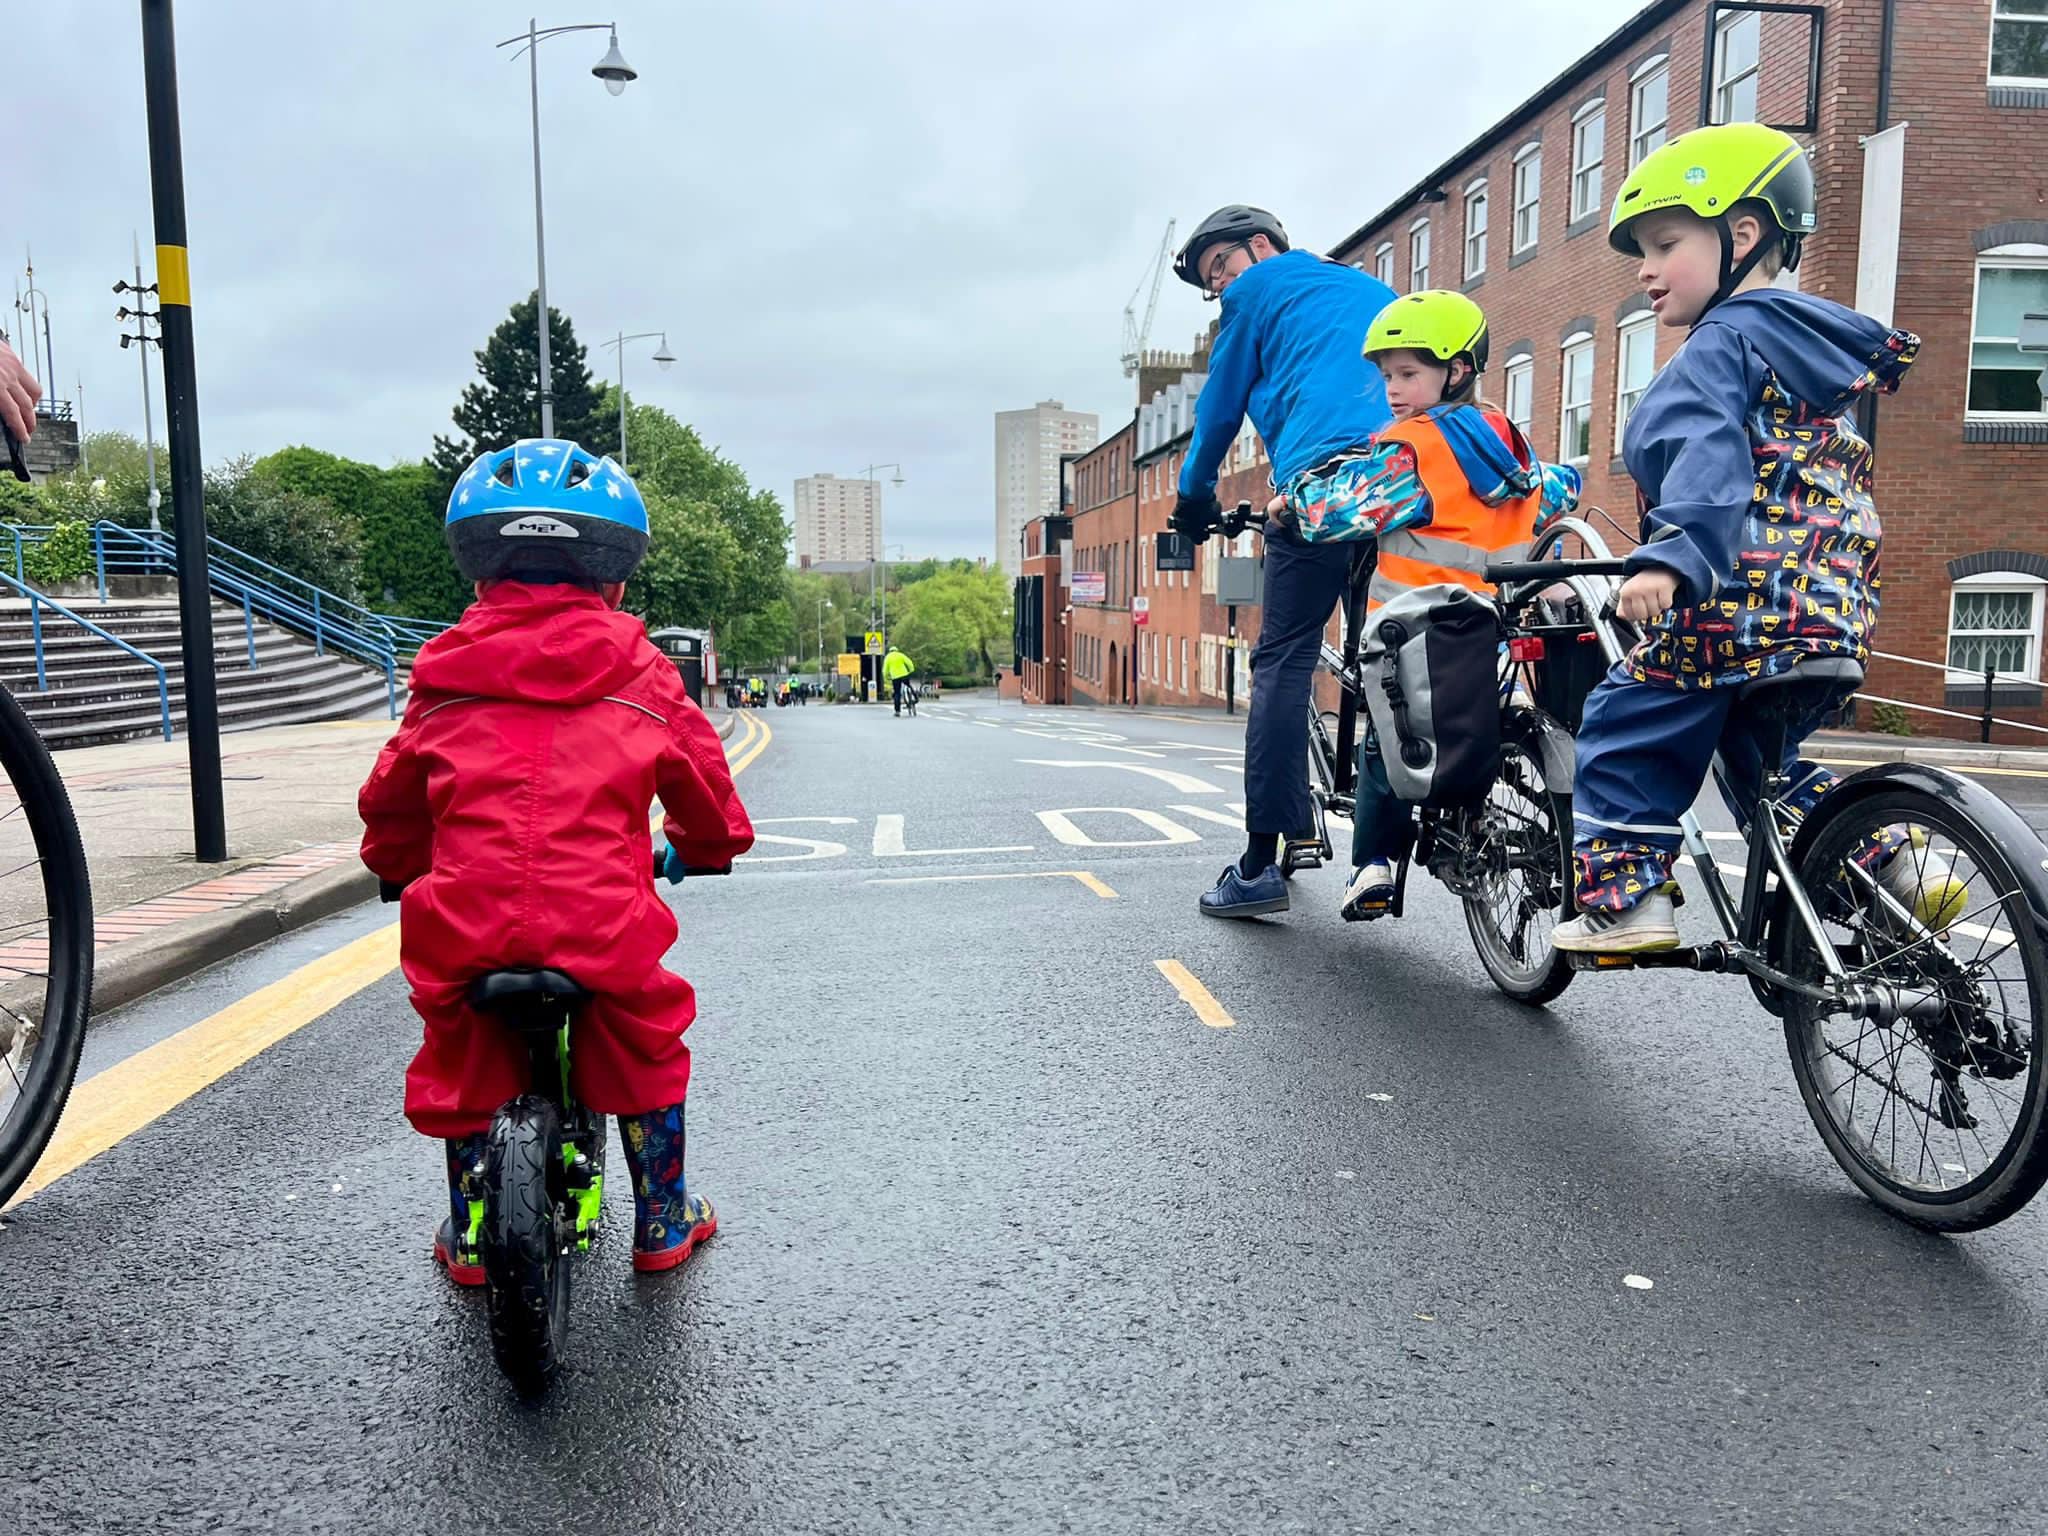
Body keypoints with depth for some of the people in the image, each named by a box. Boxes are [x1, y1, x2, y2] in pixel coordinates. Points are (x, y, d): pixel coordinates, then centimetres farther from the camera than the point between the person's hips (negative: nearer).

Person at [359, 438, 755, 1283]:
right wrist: (696, 847, 39)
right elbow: (707, 789, 16)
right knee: (645, 1049, 24)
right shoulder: (641, 675, 7)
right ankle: (662, 1222, 36)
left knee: (461, 1057, 28)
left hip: (467, 932, 2)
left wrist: (396, 863, 43)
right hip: (604, 928, -1)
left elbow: (390, 800, 21)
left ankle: (467, 1236, 41)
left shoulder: (446, 677, 10)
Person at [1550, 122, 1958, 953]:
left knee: (1625, 731, 0)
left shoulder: (1722, 341, -5)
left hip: (1744, 603, -9)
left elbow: (1709, 457, -24)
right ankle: (1891, 862, 16)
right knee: (1761, 758, 23)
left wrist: (1671, 559, -37)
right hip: (1833, 611, 9)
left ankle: (1623, 899, -4)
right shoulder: (1819, 352, 24)